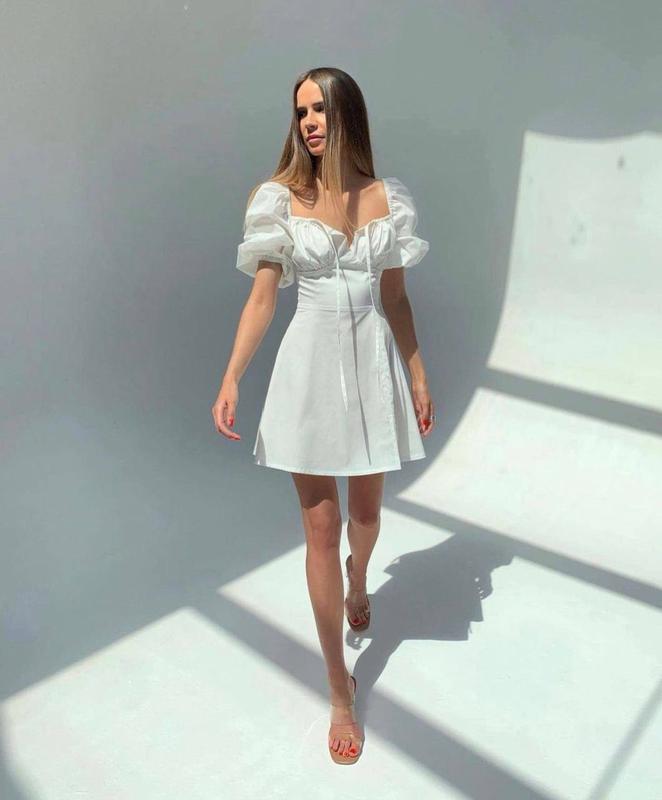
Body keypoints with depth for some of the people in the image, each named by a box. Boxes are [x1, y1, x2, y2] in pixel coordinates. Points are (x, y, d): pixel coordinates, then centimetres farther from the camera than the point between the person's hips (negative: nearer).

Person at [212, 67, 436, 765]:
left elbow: (395, 297, 9)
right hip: (311, 364, -2)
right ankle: (339, 687, 17)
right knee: (321, 528, 1)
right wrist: (230, 379, -8)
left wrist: (419, 377, 10)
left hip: (373, 363, 3)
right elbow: (261, 297, -2)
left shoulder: (386, 198, 4)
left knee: (365, 511, 17)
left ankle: (358, 579, 55)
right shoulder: (280, 197, -2)